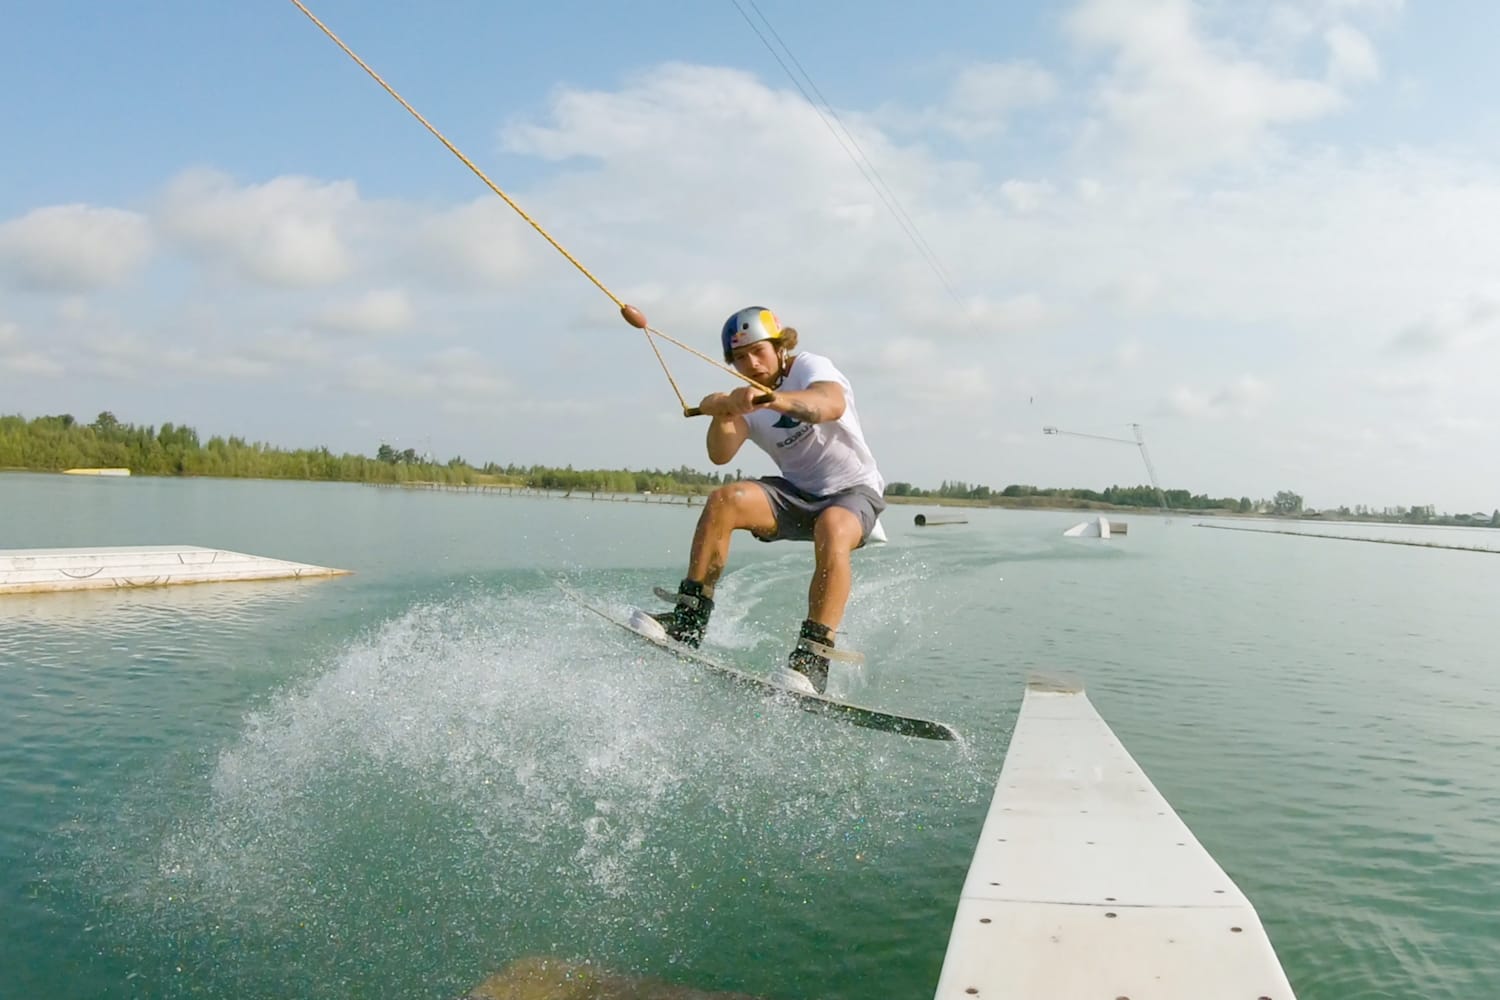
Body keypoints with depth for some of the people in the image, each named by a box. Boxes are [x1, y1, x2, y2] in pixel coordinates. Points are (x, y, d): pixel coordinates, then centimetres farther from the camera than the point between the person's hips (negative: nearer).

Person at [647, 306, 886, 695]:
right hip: (797, 492, 5)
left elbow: (832, 405, -39)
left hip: (853, 491, -4)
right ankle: (688, 621, -22)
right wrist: (721, 417, -39)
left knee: (832, 531, -39)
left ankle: (812, 661, -42)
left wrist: (775, 399, -58)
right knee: (723, 500, -22)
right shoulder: (745, 399, 0)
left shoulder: (809, 366, -13)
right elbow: (721, 455, -18)